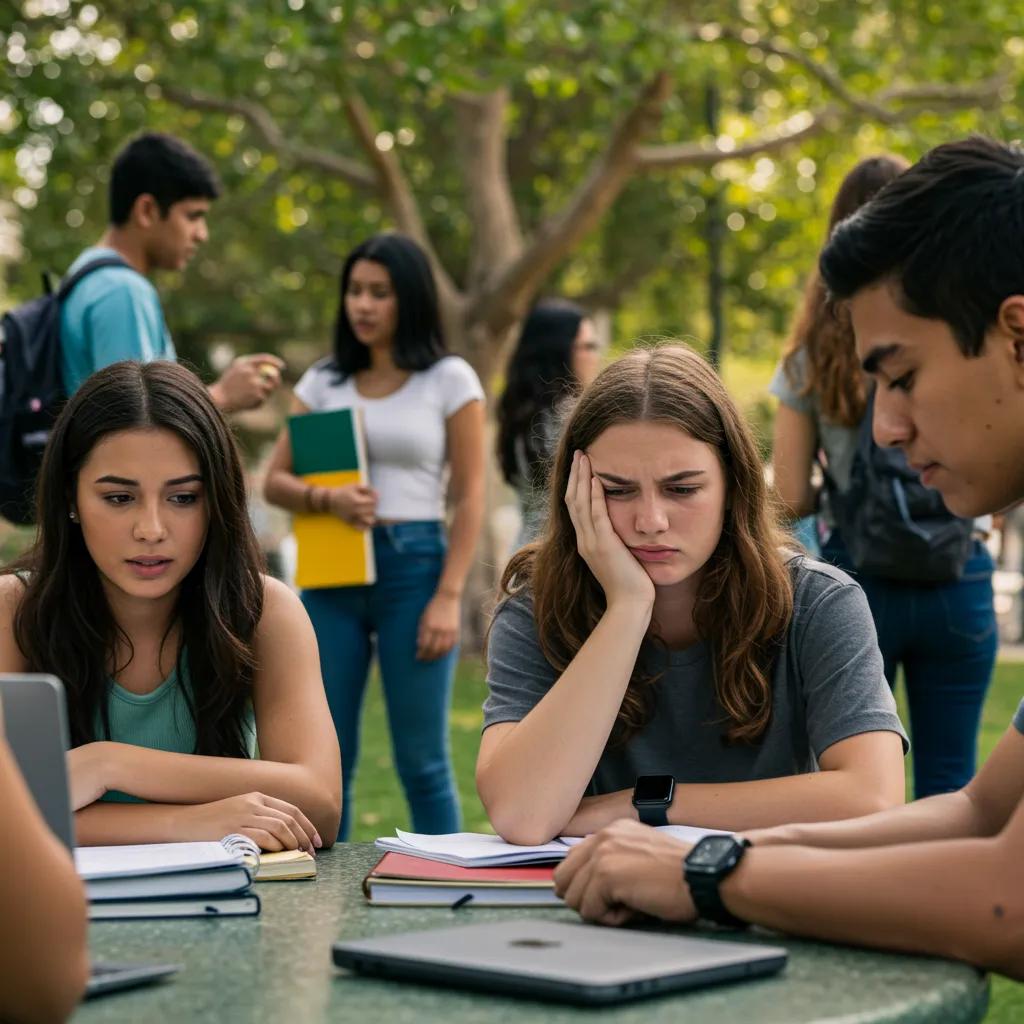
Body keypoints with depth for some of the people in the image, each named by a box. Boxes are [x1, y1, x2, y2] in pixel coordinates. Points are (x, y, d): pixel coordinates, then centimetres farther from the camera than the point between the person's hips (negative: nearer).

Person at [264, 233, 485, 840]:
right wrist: (325, 498, -14)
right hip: (332, 571, 4)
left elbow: (470, 496, -3)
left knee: (422, 761, 0)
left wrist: (449, 596, -11)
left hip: (413, 566, -3)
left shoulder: (450, 379, 0)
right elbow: (275, 481, 8)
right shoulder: (324, 380, 10)